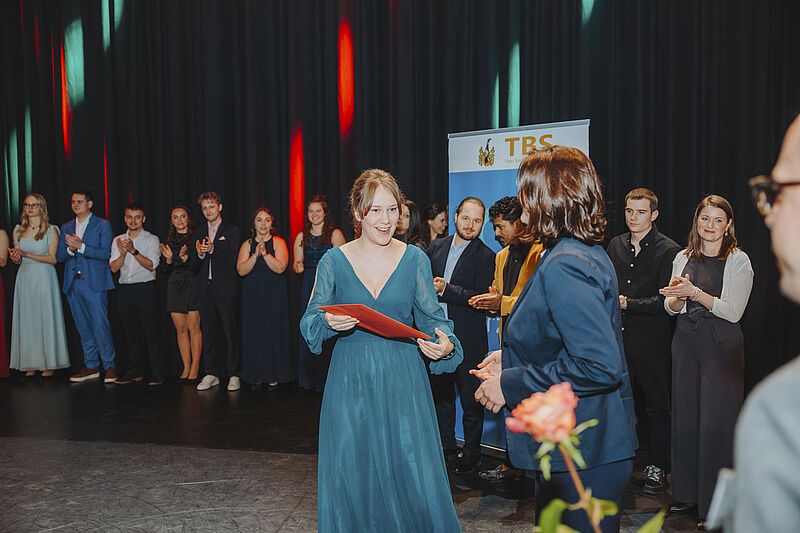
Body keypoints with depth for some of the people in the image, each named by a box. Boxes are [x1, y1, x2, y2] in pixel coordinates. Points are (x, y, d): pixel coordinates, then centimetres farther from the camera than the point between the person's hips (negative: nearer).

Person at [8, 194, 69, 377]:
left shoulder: (51, 230, -3)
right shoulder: (18, 230, 12)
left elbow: (52, 259, -9)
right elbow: (18, 259, 16)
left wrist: (26, 254, -16)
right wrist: (16, 258, -8)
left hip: (44, 278, -4)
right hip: (25, 278, 5)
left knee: (45, 318, -2)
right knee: (26, 319, 4)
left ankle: (49, 363, 6)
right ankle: (31, 364, 10)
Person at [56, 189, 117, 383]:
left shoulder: (103, 225, 2)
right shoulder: (66, 227, 17)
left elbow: (106, 254, -9)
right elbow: (59, 256, 11)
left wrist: (81, 246, -17)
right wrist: (70, 249, -9)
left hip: (95, 283, -5)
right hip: (73, 285, 5)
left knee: (100, 326, -9)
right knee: (83, 328, 9)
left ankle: (109, 366, 0)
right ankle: (91, 367, 18)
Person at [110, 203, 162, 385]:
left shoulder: (152, 239, 2)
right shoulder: (118, 240, 14)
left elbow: (151, 265, -10)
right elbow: (113, 268, 4)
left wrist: (133, 250, -22)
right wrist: (123, 254, -16)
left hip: (145, 289, -4)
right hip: (124, 289, 4)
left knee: (150, 331, -6)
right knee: (130, 332, 8)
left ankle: (157, 372, 0)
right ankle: (135, 371, 17)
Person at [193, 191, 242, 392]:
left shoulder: (232, 231, 2)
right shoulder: (198, 233, 15)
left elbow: (233, 260, -8)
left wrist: (213, 250, -17)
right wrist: (200, 254, -10)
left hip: (226, 289, -4)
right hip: (205, 290, 4)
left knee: (231, 332, -3)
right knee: (209, 332, 7)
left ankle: (233, 375, 4)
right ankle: (211, 374, 16)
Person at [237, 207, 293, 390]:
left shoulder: (278, 243, 1)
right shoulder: (247, 245, 9)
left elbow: (280, 267, -12)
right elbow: (241, 270, -3)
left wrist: (265, 253, -20)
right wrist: (256, 255, -15)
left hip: (274, 295, -2)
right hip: (252, 295, 3)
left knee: (273, 332, -2)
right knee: (254, 333, 2)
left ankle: (274, 376, 7)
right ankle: (257, 376, 12)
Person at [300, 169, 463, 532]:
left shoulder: (415, 259, 2)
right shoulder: (333, 261, 1)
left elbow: (432, 318, 2)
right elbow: (309, 323, 2)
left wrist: (444, 345, -20)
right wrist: (329, 323, -20)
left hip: (403, 379, 0)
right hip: (350, 381, 0)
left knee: (413, 474, 1)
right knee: (351, 477, 8)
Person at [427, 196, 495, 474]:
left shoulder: (486, 256, -8)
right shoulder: (436, 247, 8)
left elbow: (482, 298, -17)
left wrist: (446, 290, -22)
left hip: (468, 340, -5)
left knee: (471, 400, 5)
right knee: (441, 394, 17)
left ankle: (471, 452, 22)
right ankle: (446, 447, 33)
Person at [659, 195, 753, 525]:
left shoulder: (738, 261, -4)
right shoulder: (683, 258, 10)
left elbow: (732, 311, -12)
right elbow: (671, 307, 9)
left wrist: (695, 292, -23)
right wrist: (677, 296, -13)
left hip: (721, 348, -4)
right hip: (685, 343, 5)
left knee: (716, 422, -1)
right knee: (686, 417, 9)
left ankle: (717, 505, 12)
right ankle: (689, 494, 22)